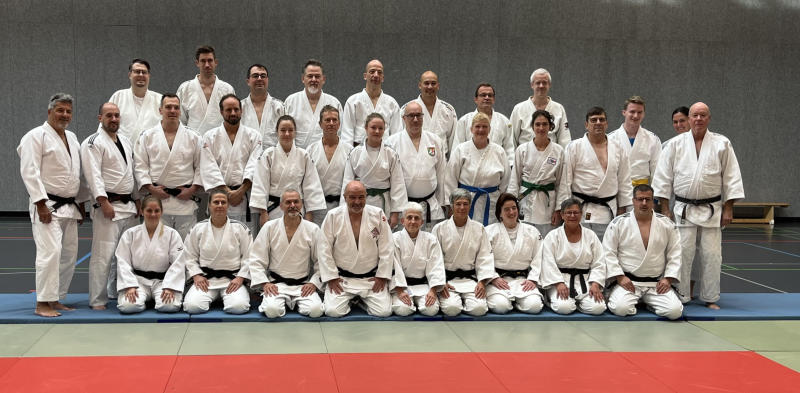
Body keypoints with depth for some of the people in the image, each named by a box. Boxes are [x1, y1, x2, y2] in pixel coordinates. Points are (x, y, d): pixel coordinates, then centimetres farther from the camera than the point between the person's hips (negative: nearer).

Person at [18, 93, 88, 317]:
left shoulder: (72, 138, 15)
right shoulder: (36, 136, -9)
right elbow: (30, 172, -16)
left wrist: (81, 203, 17)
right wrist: (41, 203, -22)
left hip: (69, 206, 8)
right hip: (47, 206, -8)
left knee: (69, 254, 9)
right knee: (50, 252, -17)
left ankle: (56, 299, 19)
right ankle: (42, 303, -11)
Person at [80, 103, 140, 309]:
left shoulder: (126, 141, 16)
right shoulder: (93, 143, -9)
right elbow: (93, 175, -18)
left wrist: (137, 200, 18)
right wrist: (104, 202, -25)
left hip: (128, 205, 8)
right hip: (108, 206, -8)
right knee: (103, 254, -10)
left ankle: (117, 292, 29)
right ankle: (97, 300, -4)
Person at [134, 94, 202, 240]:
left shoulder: (193, 136, 6)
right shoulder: (147, 136, 6)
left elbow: (201, 166, 6)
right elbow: (140, 165, 2)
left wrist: (193, 189, -5)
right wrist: (151, 188, -8)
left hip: (185, 199, 0)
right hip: (158, 197, 0)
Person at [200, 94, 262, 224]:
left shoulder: (254, 136, 9)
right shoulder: (210, 137, 9)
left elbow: (254, 168, 0)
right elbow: (209, 170, 1)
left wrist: (240, 192, -10)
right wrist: (228, 192, -9)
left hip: (245, 196, 0)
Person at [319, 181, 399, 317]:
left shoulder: (378, 214, -5)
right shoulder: (333, 216, -7)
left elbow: (387, 248, 0)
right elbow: (325, 250, -4)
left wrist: (383, 276, -4)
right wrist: (331, 277, -7)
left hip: (372, 278, 1)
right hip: (341, 278, -1)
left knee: (384, 311, -12)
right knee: (333, 311, -19)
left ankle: (362, 300, 19)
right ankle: (348, 300, 16)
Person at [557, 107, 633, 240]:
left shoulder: (618, 148, 10)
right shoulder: (574, 148, 0)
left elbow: (624, 182, 14)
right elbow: (565, 181, -1)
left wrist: (622, 211, 10)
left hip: (608, 212, 3)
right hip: (581, 213, -3)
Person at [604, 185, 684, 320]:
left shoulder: (667, 224, 4)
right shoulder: (619, 223, -3)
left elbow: (675, 254, 7)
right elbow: (609, 252, -2)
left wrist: (668, 278, -3)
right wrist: (620, 277, -11)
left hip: (657, 283, 2)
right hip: (627, 281, -2)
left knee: (674, 311, -19)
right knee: (621, 308, -29)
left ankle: (649, 302, 11)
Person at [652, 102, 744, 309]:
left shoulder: (722, 144, -1)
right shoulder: (676, 144, -1)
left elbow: (732, 177, 1)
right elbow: (663, 177, 1)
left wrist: (728, 208, -2)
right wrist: (665, 208, -1)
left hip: (712, 210, 0)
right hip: (684, 209, 0)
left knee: (712, 256, 4)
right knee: (682, 254, -1)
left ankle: (710, 298, 17)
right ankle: (680, 297, 11)